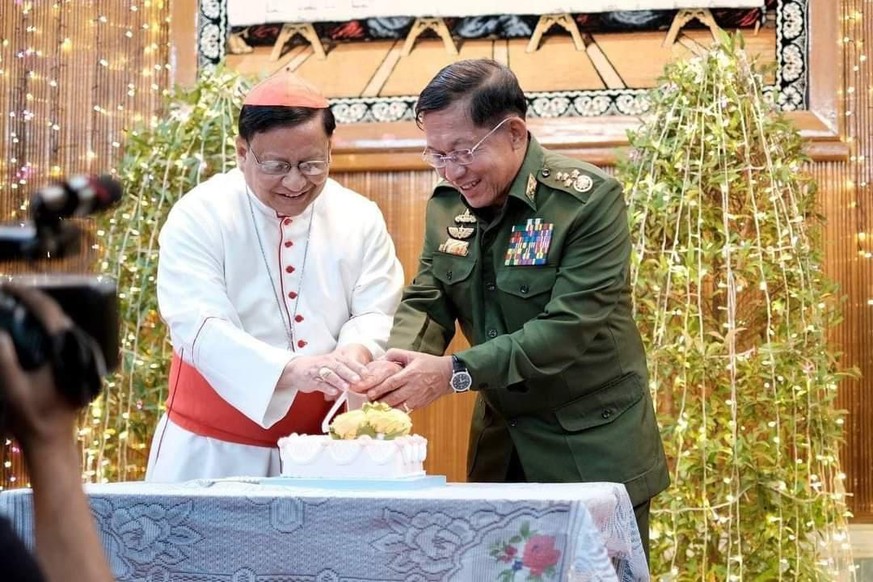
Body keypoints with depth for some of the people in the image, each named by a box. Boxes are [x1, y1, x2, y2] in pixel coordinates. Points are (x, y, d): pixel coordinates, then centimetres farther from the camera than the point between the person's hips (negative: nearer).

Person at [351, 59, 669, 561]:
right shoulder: (447, 204, 2)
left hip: (592, 452, -5)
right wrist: (396, 363, -21)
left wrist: (455, 373, -30)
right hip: (500, 445, 6)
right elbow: (427, 302, 2)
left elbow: (569, 327, -24)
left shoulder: (588, 199, -18)